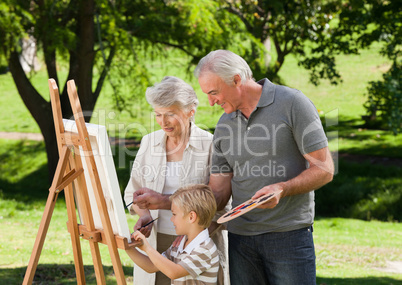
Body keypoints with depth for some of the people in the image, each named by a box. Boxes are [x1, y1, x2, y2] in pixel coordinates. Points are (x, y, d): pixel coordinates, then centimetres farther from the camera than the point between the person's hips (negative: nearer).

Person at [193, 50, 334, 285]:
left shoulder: (291, 103, -6)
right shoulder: (225, 124, 10)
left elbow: (324, 169, -9)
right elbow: (219, 192, 10)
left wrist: (282, 189, -24)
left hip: (289, 233, -5)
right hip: (240, 236, 5)